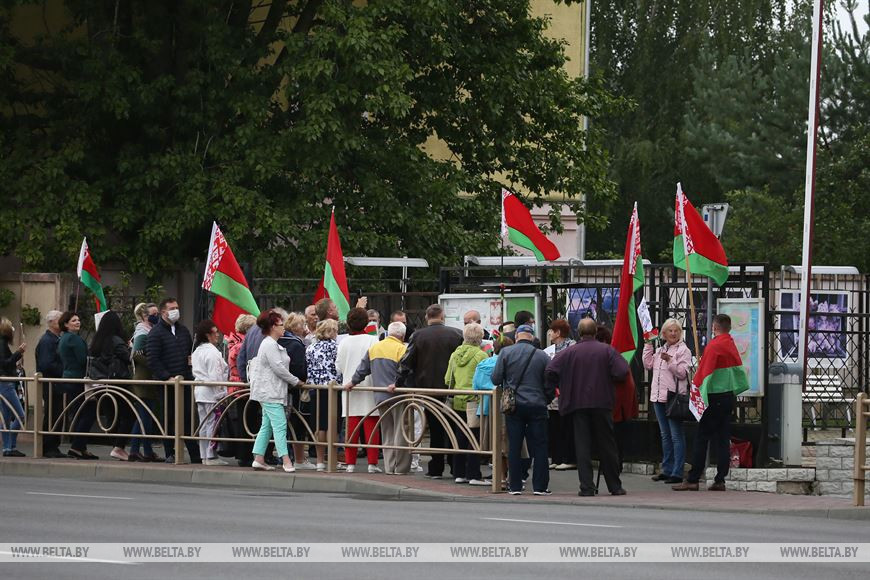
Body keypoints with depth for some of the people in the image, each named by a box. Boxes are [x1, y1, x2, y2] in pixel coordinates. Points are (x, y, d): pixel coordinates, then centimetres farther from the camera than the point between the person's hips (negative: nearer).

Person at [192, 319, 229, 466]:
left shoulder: (196, 351, 14)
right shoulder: (212, 352, -14)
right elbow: (215, 375, -18)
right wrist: (220, 393, -14)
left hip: (199, 392, 9)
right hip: (211, 393, -9)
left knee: (203, 424, 11)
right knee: (212, 424, -5)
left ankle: (204, 455, 15)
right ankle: (211, 456, -5)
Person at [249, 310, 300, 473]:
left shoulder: (273, 344, 18)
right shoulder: (269, 345, -15)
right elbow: (278, 368, -18)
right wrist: (295, 381, -9)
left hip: (271, 391, 11)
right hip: (270, 392, -11)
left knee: (267, 426, 11)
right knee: (280, 424, -14)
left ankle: (258, 459, 12)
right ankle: (286, 460, -18)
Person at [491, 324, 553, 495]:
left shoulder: (506, 353, -3)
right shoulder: (542, 356, 0)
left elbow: (496, 379, -2)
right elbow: (550, 385, 1)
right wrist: (546, 400, 18)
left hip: (514, 406, 0)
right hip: (537, 406, 0)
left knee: (514, 447, 5)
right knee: (539, 446, 4)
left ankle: (515, 486, 5)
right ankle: (540, 486, 2)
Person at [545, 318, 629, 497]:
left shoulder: (570, 352, -3)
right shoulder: (607, 350, -3)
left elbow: (550, 371, -9)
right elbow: (622, 372, -11)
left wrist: (561, 387, 8)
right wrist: (608, 381, 10)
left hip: (578, 404, 0)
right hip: (603, 404, 0)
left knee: (582, 446, 2)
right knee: (607, 445, 9)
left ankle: (586, 487, -5)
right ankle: (615, 486, 13)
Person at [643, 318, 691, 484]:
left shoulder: (683, 350, -5)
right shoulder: (659, 350, 17)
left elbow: (682, 373, -12)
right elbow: (648, 365, 14)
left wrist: (670, 361, -24)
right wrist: (648, 345, 11)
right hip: (658, 396, 8)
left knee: (676, 435, -7)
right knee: (665, 435, 13)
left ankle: (677, 472, -7)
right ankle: (666, 470, 20)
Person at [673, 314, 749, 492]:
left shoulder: (714, 346, -12)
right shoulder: (732, 345, 11)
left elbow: (705, 373, -15)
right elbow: (739, 370, 17)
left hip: (714, 397, -7)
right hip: (729, 396, 7)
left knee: (702, 438, -5)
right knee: (722, 439, 7)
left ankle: (692, 480, -6)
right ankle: (720, 480, 4)